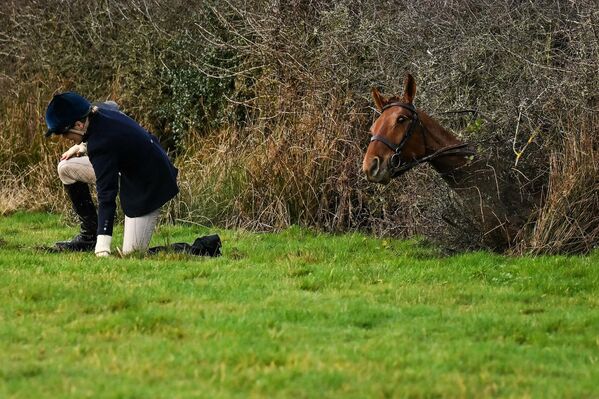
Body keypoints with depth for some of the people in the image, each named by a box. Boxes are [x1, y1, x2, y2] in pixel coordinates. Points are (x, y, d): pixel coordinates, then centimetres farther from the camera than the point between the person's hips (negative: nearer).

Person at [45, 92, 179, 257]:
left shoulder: (102, 146, -36)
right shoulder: (99, 111, -12)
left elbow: (107, 196, -38)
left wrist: (103, 248, -41)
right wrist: (82, 147, 7)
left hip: (149, 186, -9)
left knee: (131, 253, -10)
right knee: (66, 168, 1)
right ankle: (89, 235, 9)